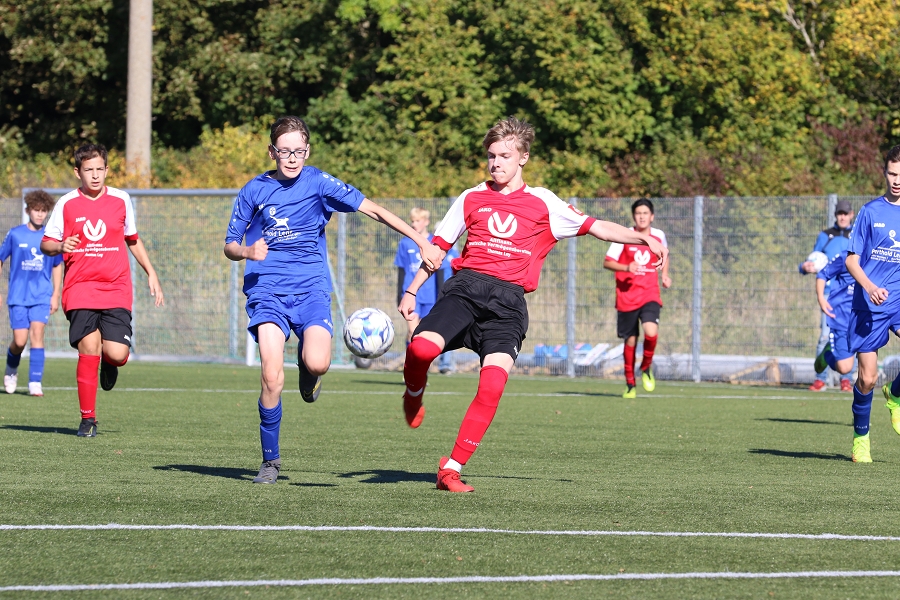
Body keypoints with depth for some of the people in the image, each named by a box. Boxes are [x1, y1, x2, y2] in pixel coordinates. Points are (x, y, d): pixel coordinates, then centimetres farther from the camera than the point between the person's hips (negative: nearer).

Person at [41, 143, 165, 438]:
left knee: (117, 354, -13)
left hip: (116, 289, 1)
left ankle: (109, 363, 27)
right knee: (88, 349, -14)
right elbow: (46, 244, 6)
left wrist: (151, 274, 17)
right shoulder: (66, 204, 1)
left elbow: (133, 239, 21)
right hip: (80, 289, -1)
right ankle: (88, 419, 0)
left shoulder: (121, 200, 7)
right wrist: (60, 247, -16)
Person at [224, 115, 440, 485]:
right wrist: (247, 252, -13)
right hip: (267, 290, 0)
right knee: (272, 376, -18)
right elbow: (230, 246, 11)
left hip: (311, 288, 0)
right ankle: (270, 460, 1)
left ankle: (306, 365, 15)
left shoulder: (317, 183, 2)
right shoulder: (254, 190, 6)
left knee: (317, 364, -26)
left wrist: (421, 242, -3)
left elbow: (373, 210, 1)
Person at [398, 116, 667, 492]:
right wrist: (411, 292, 17)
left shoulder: (542, 203, 13)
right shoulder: (471, 199, 16)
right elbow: (439, 246, 22)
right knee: (422, 348, -27)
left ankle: (452, 469, -11)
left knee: (492, 386, -19)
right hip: (465, 287, 1)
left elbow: (595, 227, 13)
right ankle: (414, 393, 9)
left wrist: (643, 238, 1)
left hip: (507, 301, -1)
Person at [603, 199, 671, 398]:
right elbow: (607, 262, -6)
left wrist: (665, 275, 7)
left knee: (651, 332, -22)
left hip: (650, 294, 1)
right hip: (627, 296, -1)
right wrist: (626, 268, -24)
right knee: (630, 340, 4)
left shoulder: (659, 236, 4)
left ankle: (646, 368, 7)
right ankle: (630, 384, 21)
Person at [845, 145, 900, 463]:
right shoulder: (871, 211, 1)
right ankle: (860, 437, 23)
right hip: (869, 306, -1)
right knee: (867, 378, 0)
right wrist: (870, 287, -17)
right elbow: (851, 259, 1)